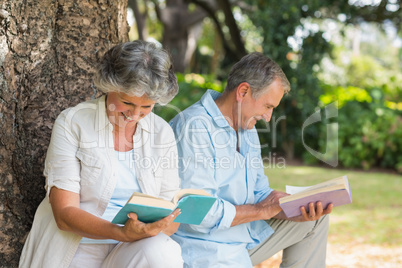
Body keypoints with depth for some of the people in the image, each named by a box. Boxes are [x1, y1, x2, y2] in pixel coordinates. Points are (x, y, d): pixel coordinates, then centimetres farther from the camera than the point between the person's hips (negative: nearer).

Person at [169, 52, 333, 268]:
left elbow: (259, 192, 13)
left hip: (246, 235, 10)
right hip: (205, 247, -9)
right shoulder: (194, 127, -21)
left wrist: (296, 210, -7)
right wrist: (261, 210, -15)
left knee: (316, 219, 11)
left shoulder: (247, 128, 11)